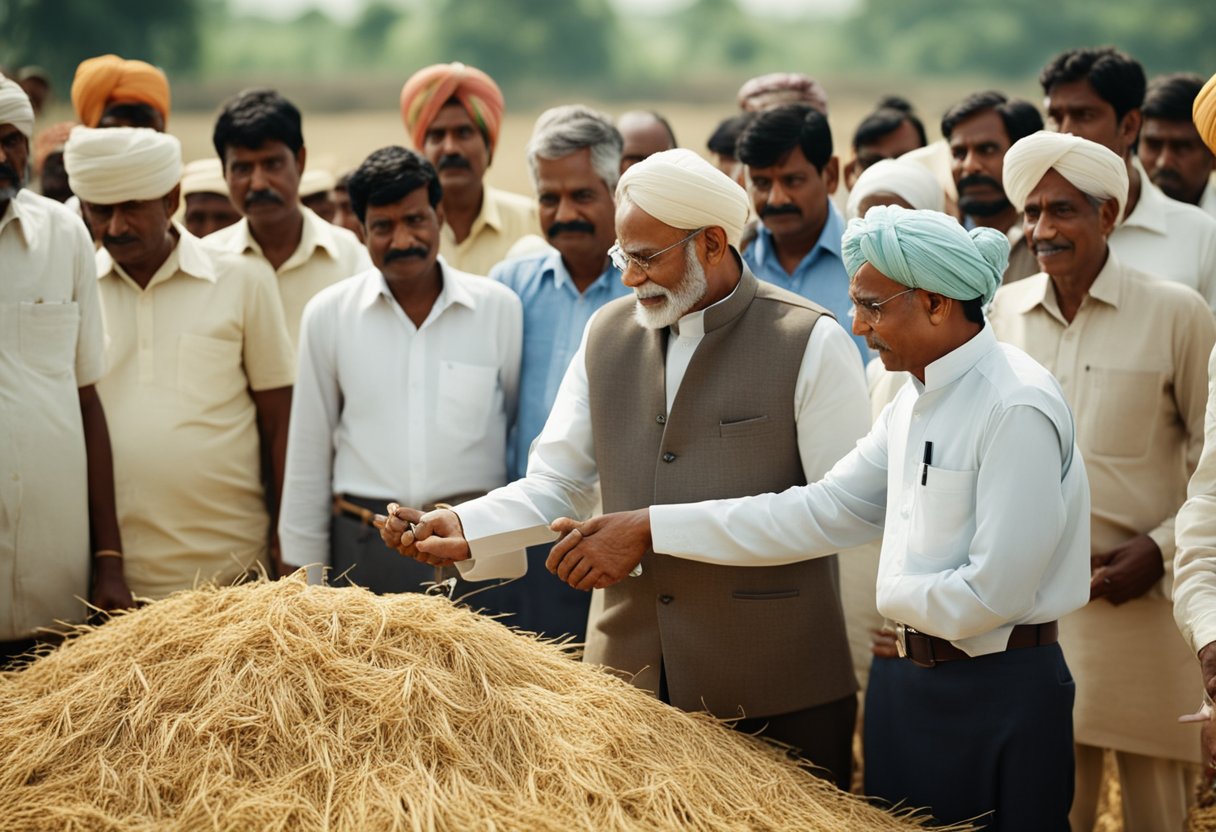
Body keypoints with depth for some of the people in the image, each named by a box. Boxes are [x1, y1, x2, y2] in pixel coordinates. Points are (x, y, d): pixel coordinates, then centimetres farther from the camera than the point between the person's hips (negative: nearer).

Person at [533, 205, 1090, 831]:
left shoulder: (1018, 410, -19)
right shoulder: (915, 403, 9)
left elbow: (994, 594, -23)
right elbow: (824, 510, 6)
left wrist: (893, 597, -5)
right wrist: (648, 532, 2)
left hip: (998, 701, -8)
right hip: (908, 685, 8)